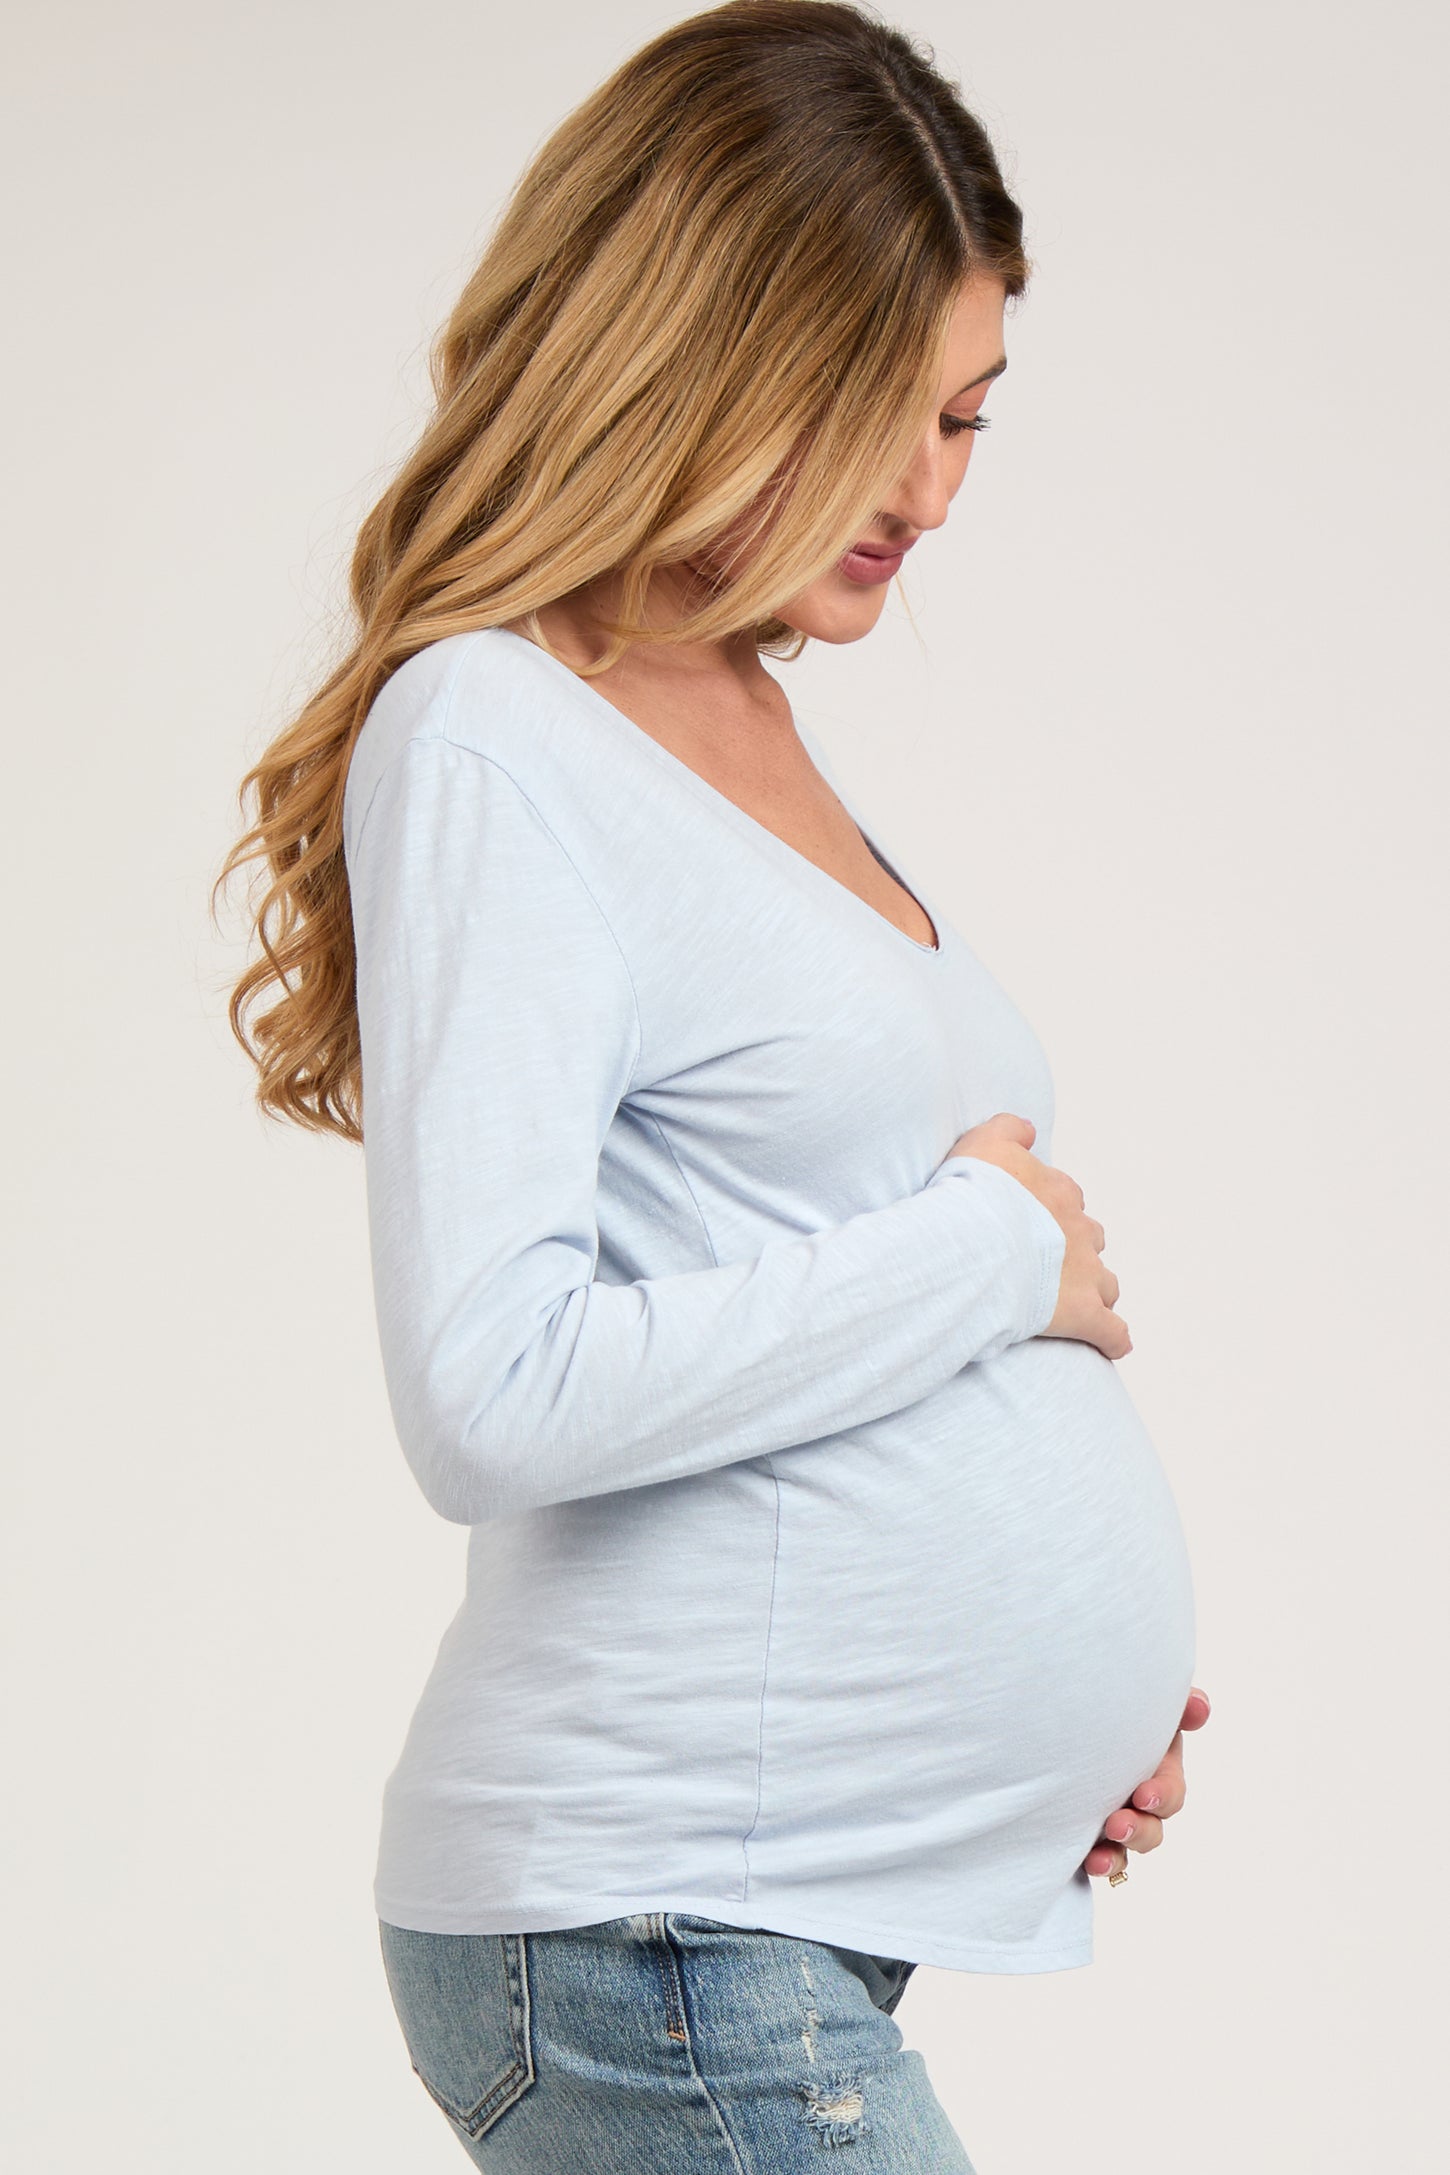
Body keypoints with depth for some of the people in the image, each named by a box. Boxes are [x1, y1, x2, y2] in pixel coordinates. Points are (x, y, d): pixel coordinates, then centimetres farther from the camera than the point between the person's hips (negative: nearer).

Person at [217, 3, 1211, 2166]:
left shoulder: (776, 738, 17)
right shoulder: (487, 737, -11)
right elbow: (497, 1396, -21)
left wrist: (1079, 1655, 8)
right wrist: (997, 1247, -11)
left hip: (814, 1912, 8)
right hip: (659, 1937, -8)